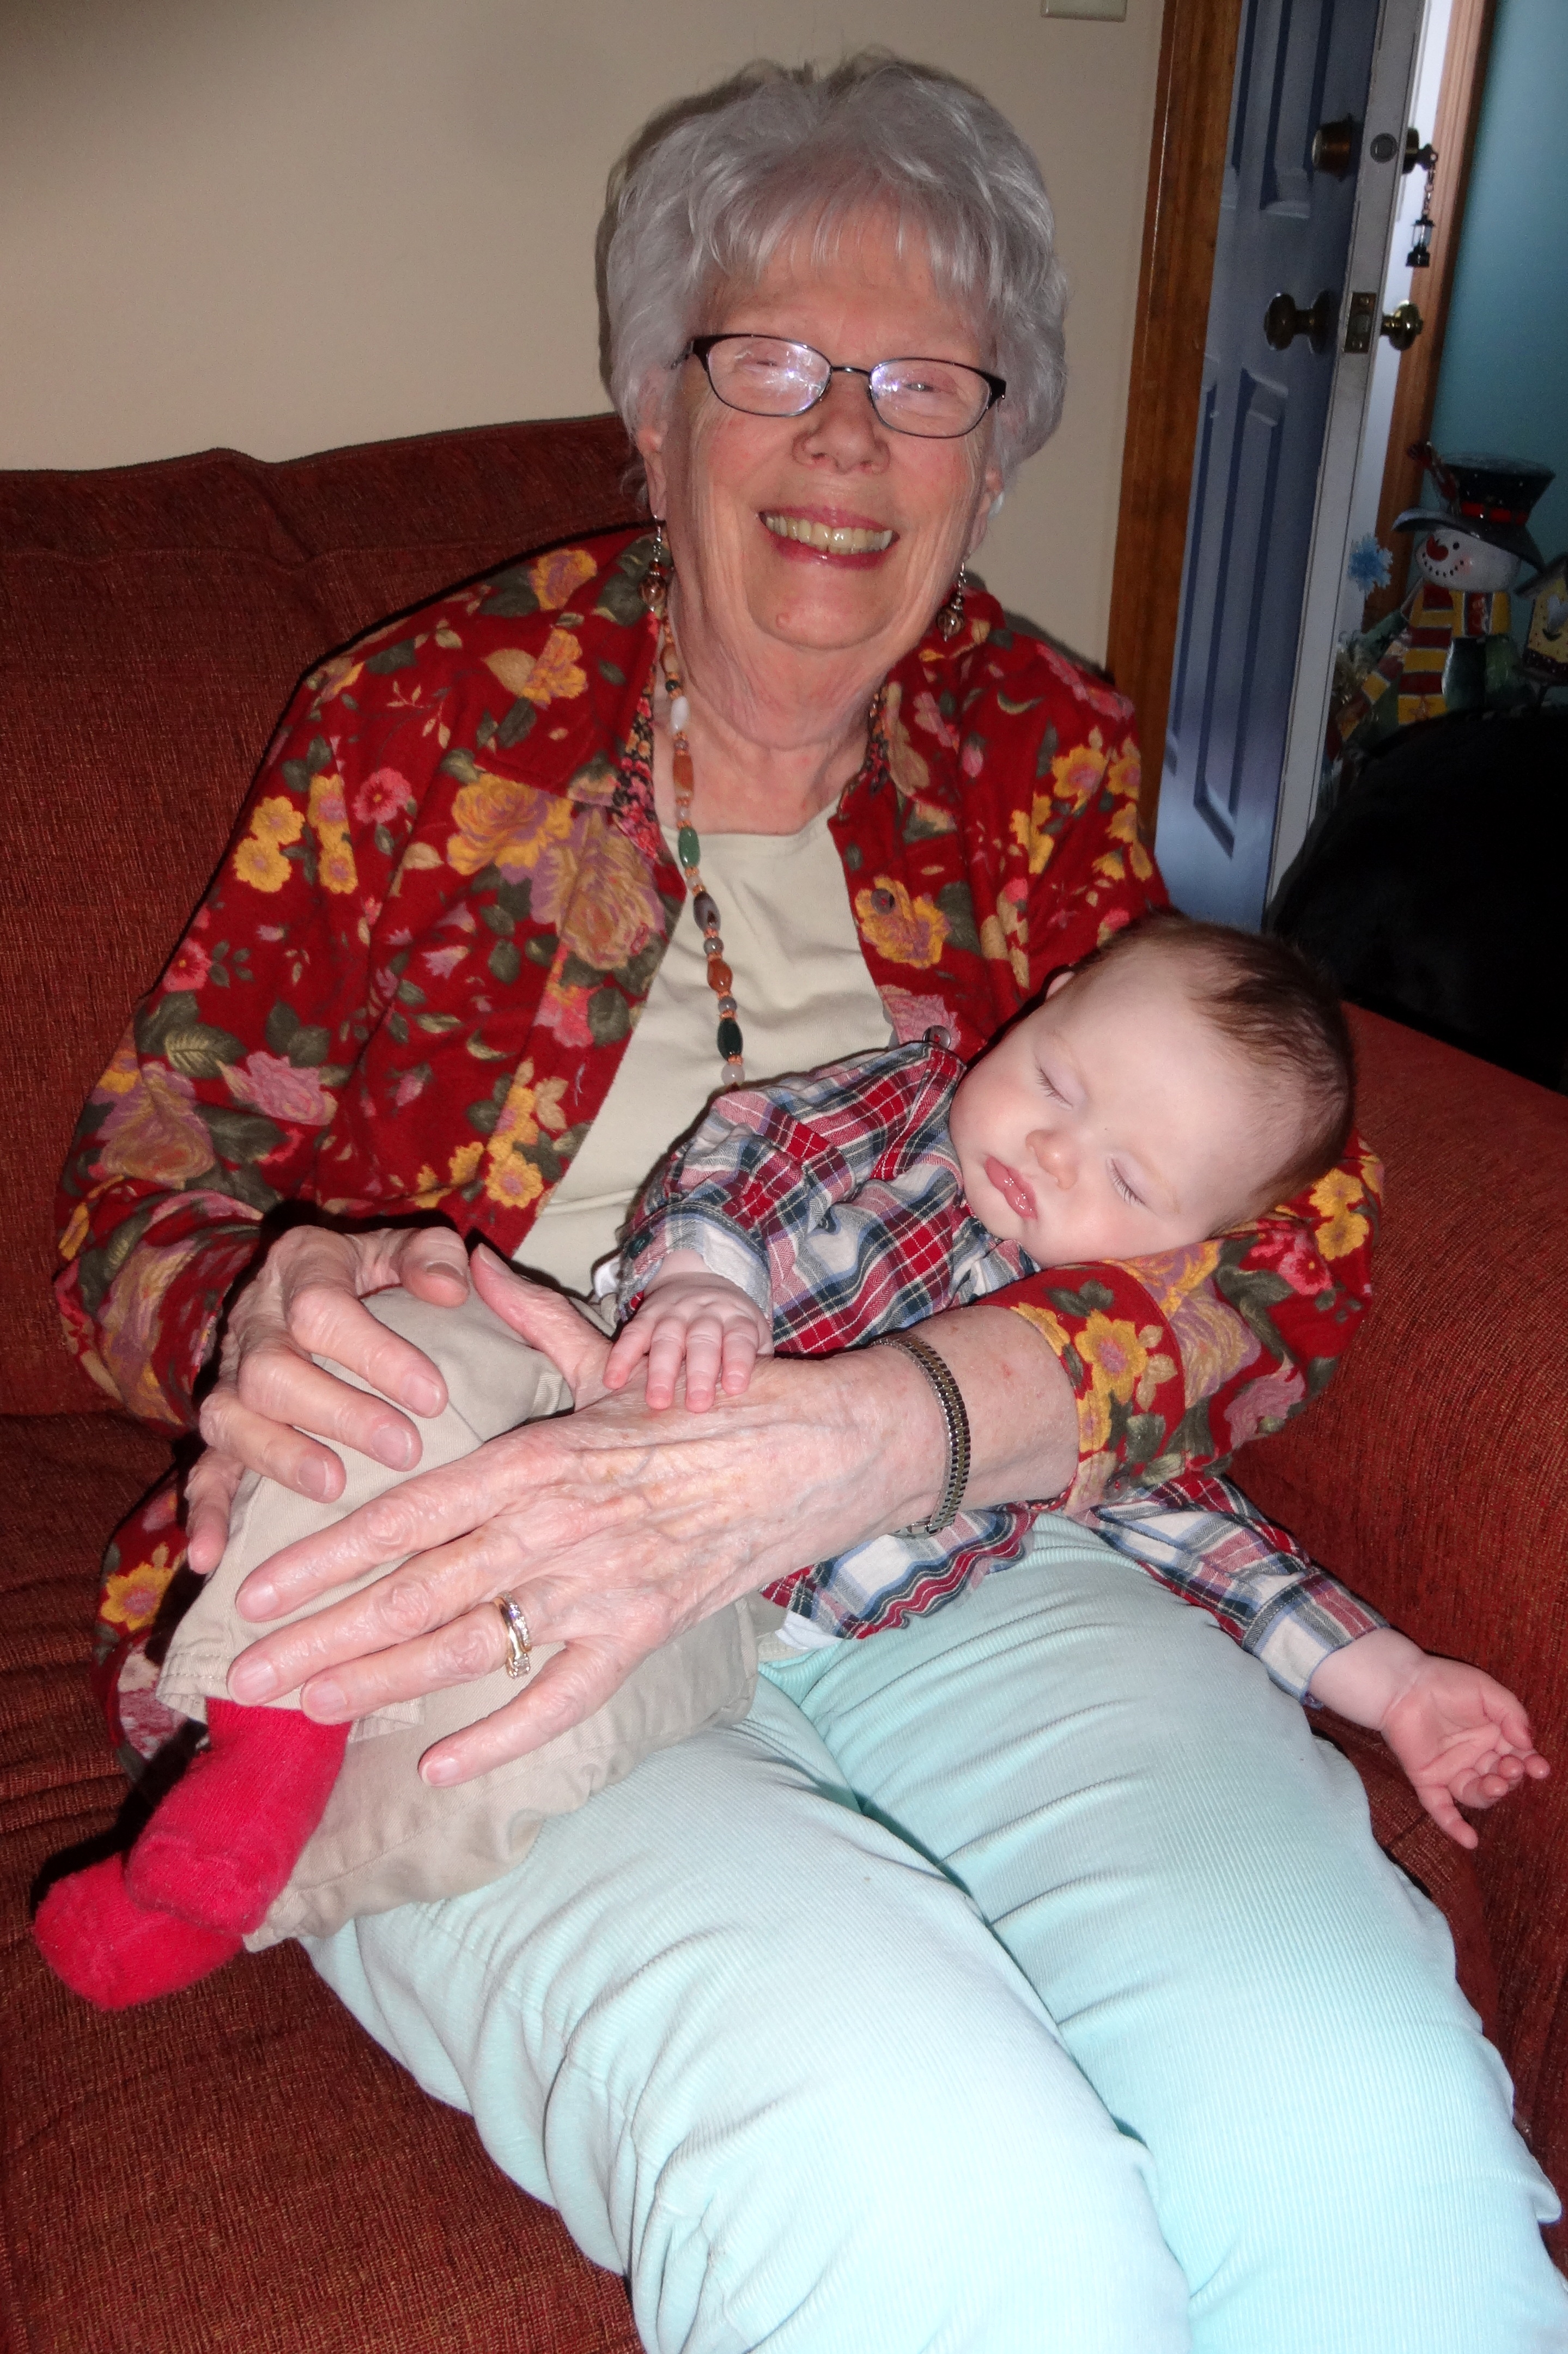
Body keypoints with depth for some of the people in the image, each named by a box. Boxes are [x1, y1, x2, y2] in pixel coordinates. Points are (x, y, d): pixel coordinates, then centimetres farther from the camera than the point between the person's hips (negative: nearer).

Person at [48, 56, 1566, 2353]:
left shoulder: (1045, 751, 9)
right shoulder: (425, 723, 5)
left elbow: (1285, 1233, -5)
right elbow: (139, 1192, 8)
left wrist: (836, 1446, -24)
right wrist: (264, 1314, -19)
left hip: (969, 1563, 3)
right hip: (466, 1596, -1)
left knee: (1370, 2135, -25)